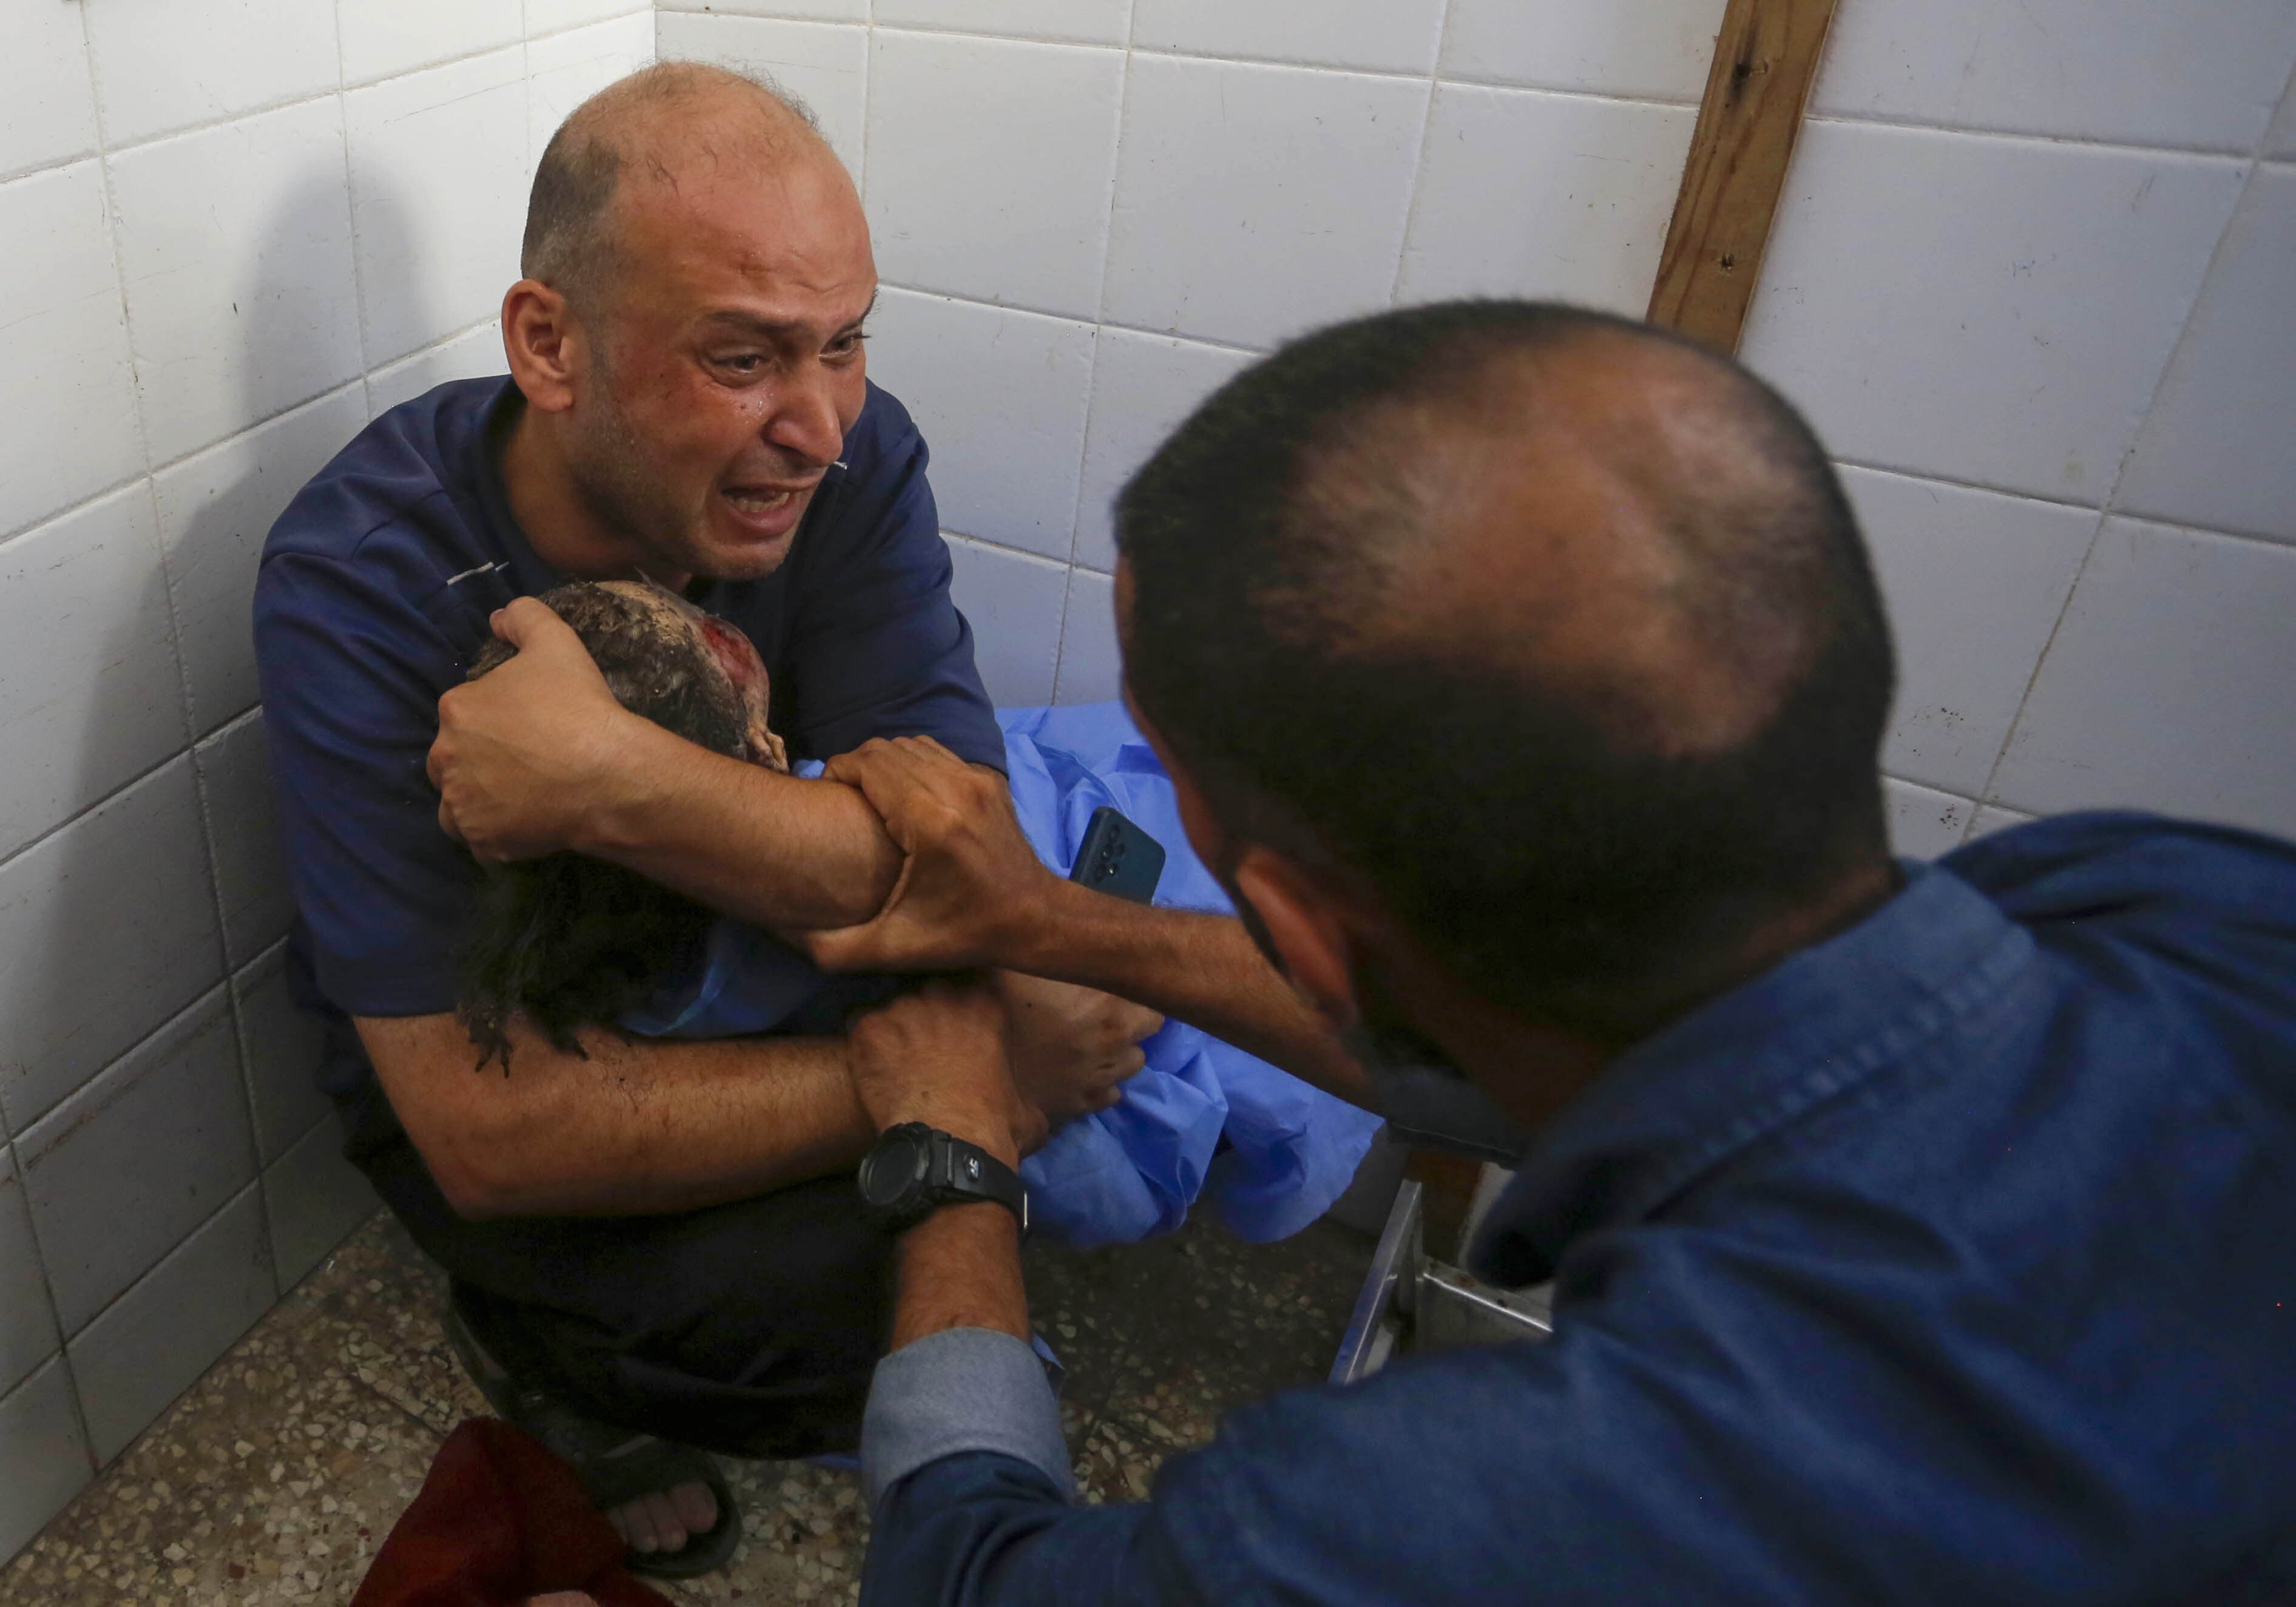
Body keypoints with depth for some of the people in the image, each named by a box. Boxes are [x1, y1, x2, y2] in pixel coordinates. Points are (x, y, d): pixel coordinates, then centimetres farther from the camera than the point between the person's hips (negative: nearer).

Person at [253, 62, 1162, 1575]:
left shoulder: (855, 458, -20)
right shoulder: (360, 580, -29)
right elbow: (487, 1130, -33)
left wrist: (619, 782, -44)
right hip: (467, 1063, -5)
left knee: (1100, 1015, -12)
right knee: (849, 1293, -28)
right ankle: (538, 1344, 8)